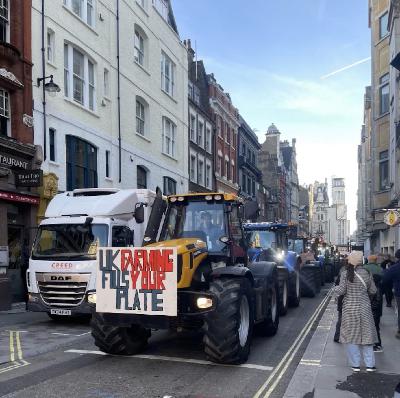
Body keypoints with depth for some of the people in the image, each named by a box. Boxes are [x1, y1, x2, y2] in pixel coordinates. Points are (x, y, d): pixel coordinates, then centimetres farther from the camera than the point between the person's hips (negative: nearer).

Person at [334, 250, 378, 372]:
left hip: (350, 308, -2)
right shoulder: (367, 273, -2)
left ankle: (355, 364, 12)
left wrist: (335, 289, 9)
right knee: (366, 335, 12)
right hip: (364, 308, 2)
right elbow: (373, 291, 5)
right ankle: (370, 364, 14)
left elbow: (341, 291, -11)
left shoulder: (345, 273, -11)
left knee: (351, 335, 8)